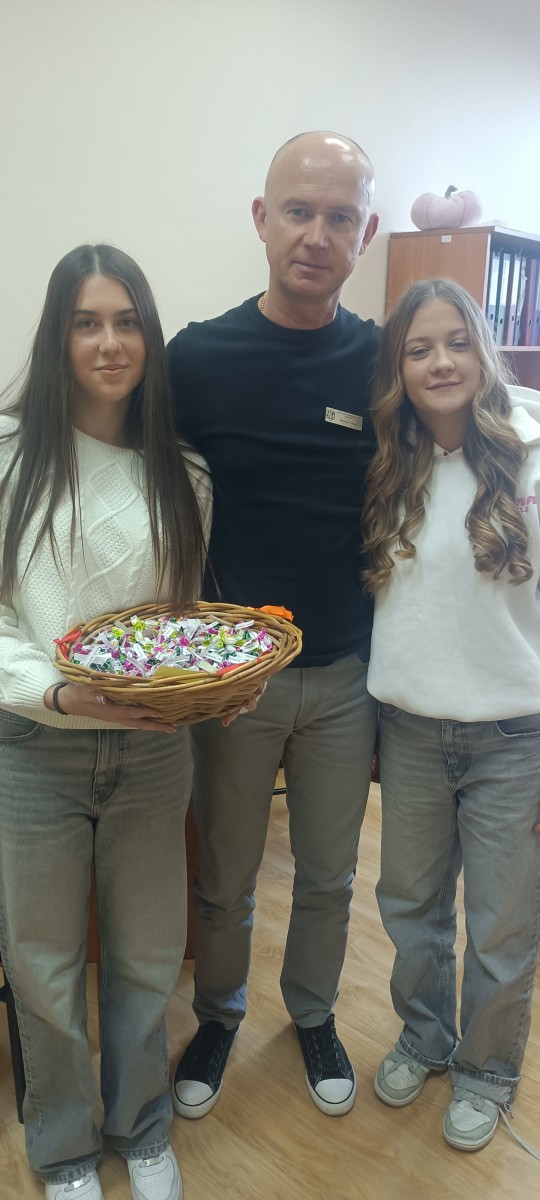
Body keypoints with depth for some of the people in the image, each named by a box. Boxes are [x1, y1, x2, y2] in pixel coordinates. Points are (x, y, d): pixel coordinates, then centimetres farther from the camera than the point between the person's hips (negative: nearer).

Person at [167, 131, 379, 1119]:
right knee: (225, 879, 16)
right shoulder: (196, 357, -8)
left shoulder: (385, 364, -3)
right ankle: (218, 1014, 44)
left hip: (347, 675, 2)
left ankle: (313, 1013, 46)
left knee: (328, 876, 19)